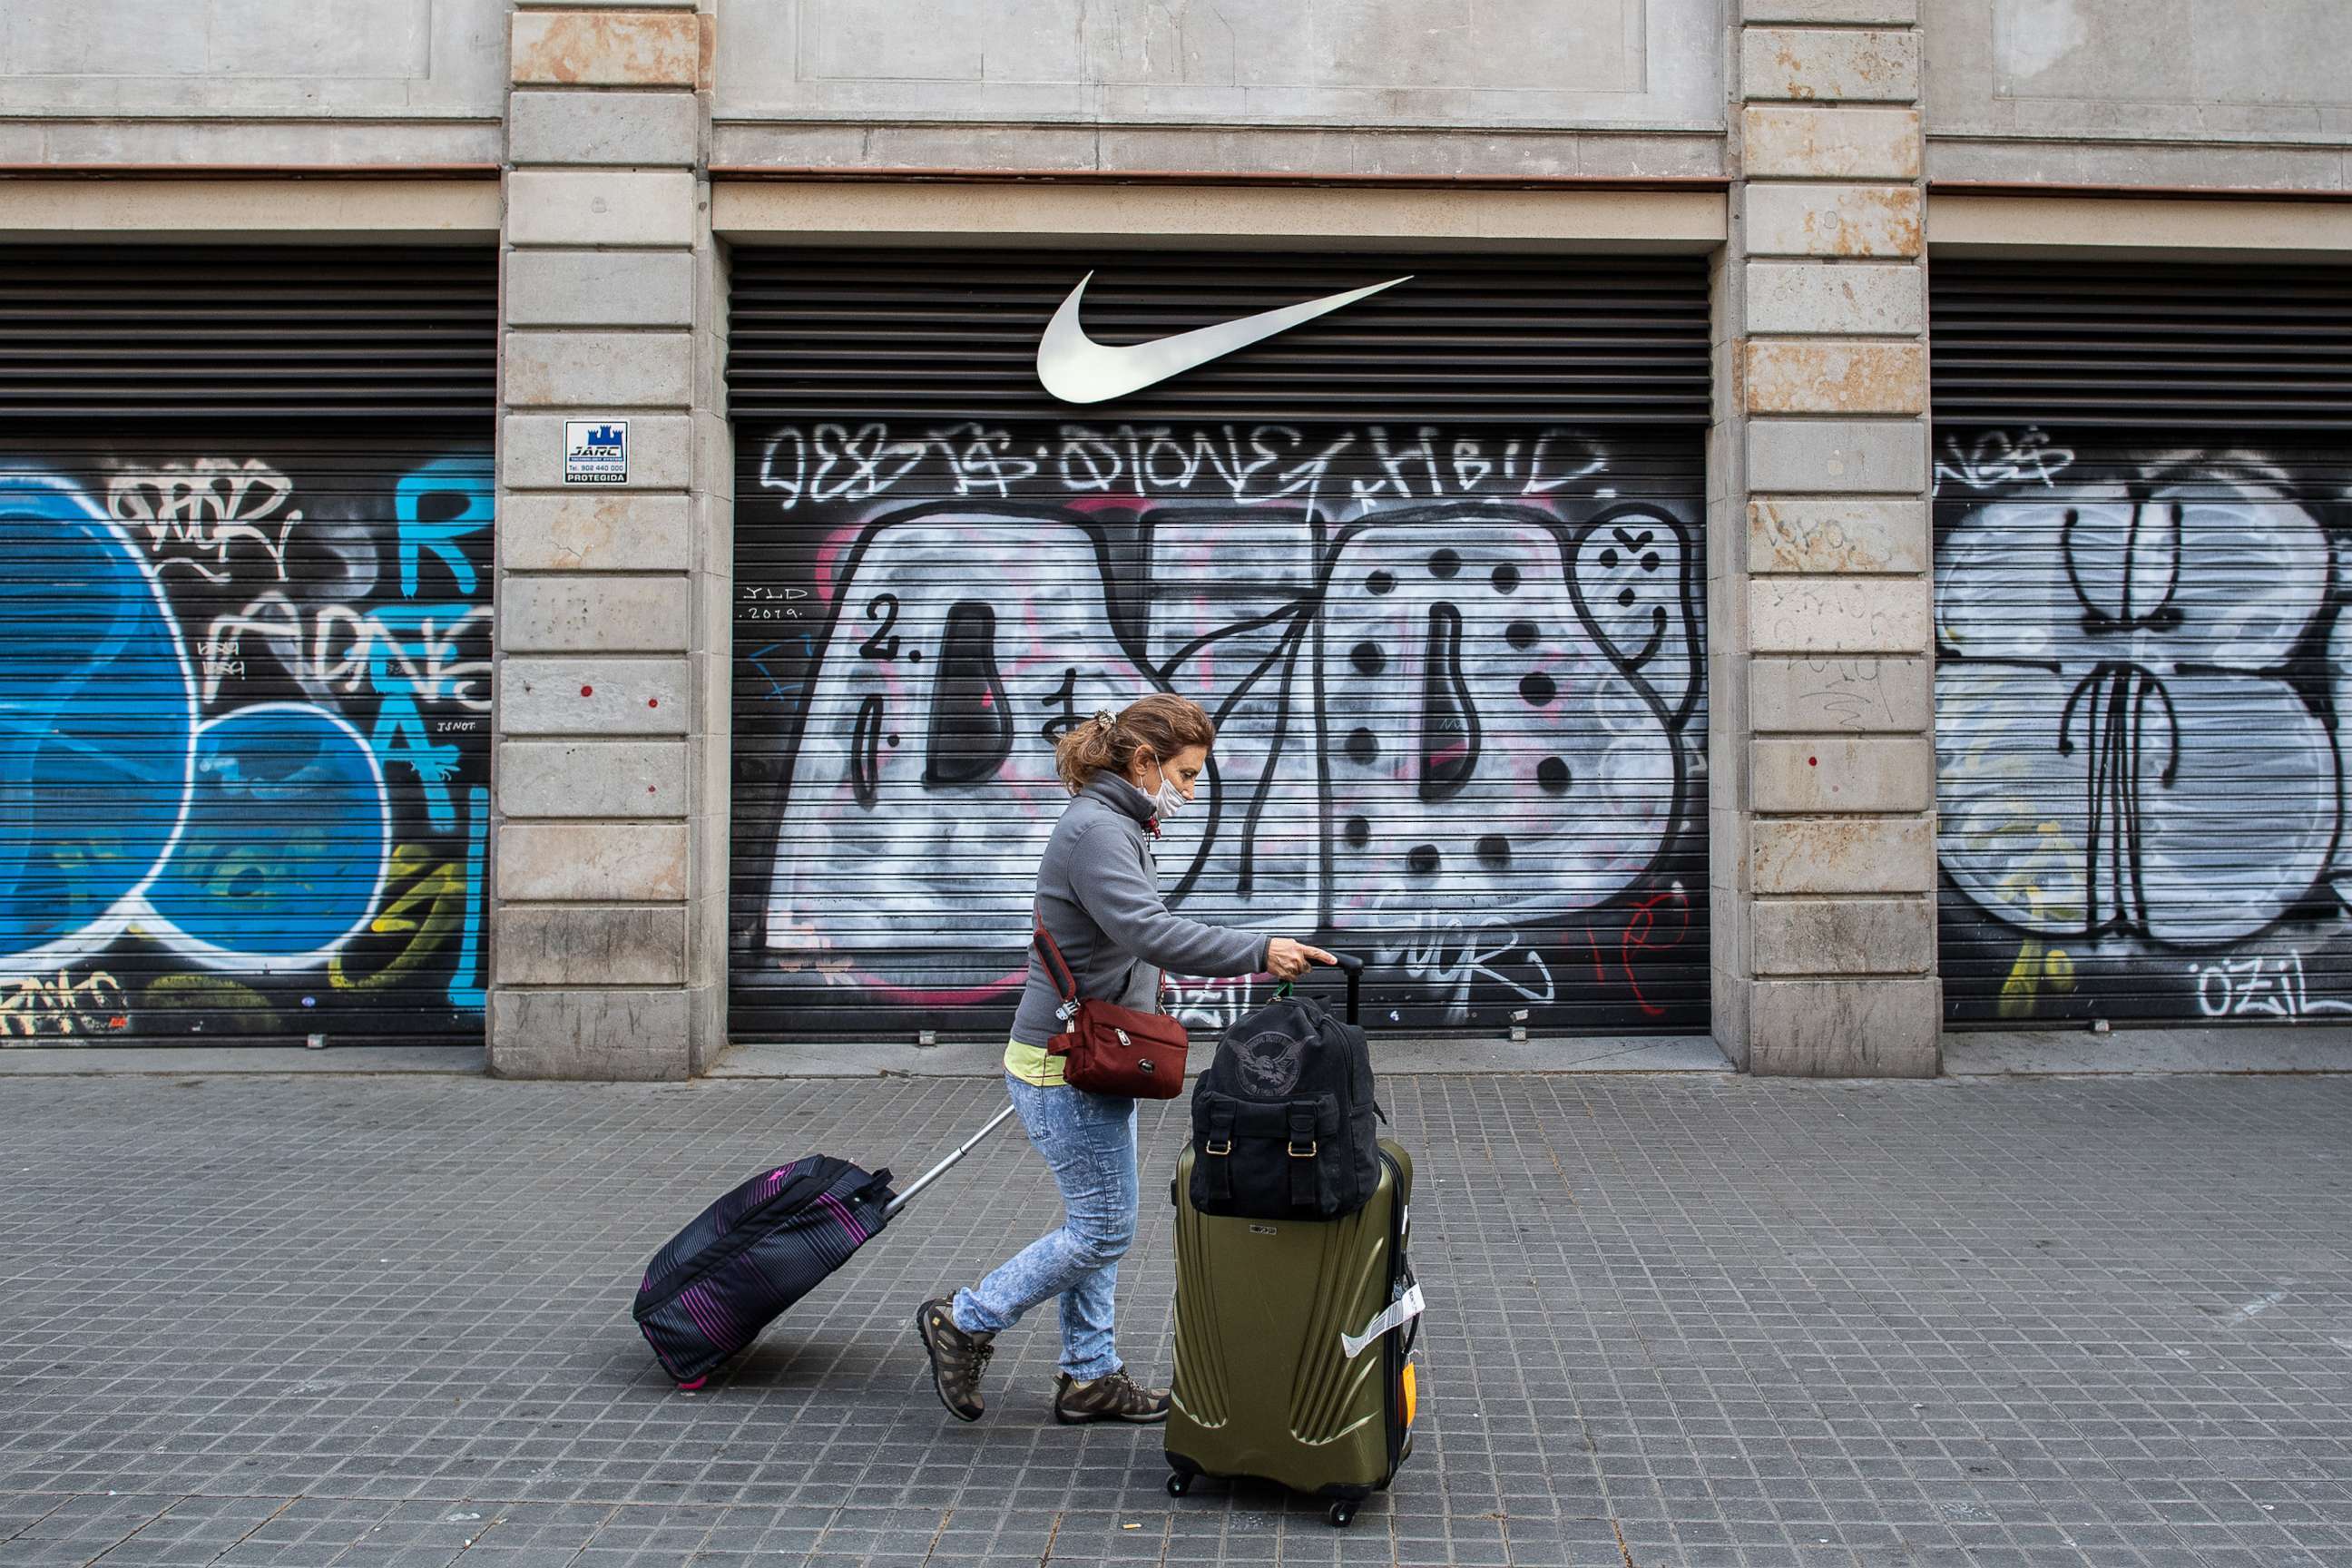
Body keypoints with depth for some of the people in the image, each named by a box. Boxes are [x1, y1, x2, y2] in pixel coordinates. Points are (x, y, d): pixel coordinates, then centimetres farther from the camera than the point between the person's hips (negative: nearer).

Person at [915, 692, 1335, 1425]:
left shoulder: (1113, 826, 14)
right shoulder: (1096, 829, -20)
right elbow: (1149, 931, -33)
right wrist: (1259, 951, -37)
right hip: (1066, 1068, -11)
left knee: (1098, 1224, 15)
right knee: (1103, 1229, -2)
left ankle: (1089, 1376, 24)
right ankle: (962, 1323, 10)